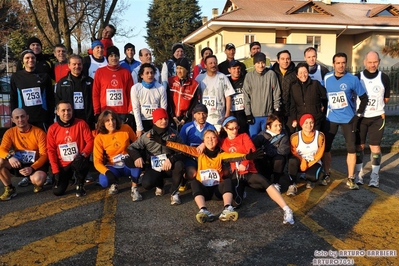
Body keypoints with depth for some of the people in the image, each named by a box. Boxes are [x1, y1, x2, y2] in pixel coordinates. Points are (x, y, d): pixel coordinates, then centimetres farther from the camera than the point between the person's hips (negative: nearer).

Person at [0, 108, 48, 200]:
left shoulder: (39, 132, -13)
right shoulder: (10, 132, -2)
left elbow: (44, 155, -15)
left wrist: (32, 168, -31)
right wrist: (10, 157, -37)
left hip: (36, 164, -4)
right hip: (19, 164, 4)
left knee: (38, 179, -36)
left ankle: (35, 181, 5)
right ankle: (9, 189, -4)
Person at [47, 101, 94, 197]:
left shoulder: (81, 124, -6)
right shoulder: (52, 128, -1)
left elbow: (90, 141, -8)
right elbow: (51, 150, 1)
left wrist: (83, 154, -27)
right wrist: (56, 171, -6)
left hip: (78, 161, -2)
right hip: (63, 165, 2)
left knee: (79, 161, -39)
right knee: (57, 191, -8)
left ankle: (80, 185, -9)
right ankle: (70, 175, 27)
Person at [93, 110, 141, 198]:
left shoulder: (126, 128, -10)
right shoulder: (99, 138, -11)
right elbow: (97, 161, -14)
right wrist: (107, 172, -34)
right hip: (113, 167, 1)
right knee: (103, 181, -31)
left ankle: (134, 188, -18)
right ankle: (114, 183, 8)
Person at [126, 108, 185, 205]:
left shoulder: (173, 133, -5)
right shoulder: (147, 136, -2)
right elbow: (131, 147, 2)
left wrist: (171, 159, -29)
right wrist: (137, 156, -21)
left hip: (169, 167, -1)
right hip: (153, 168, 1)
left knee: (179, 164, -34)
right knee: (146, 184, -26)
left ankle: (174, 192, -10)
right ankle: (159, 184, 15)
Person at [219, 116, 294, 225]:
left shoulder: (244, 136, 13)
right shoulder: (222, 142, 16)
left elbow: (252, 151, -2)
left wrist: (244, 163, -16)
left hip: (249, 172, 0)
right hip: (235, 175, 1)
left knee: (265, 182, -32)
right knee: (236, 201, -23)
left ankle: (287, 210, -39)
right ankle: (241, 190, 14)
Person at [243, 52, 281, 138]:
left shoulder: (271, 74, -1)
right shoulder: (249, 76, 0)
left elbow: (276, 94, 2)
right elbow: (246, 96, 0)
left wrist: (277, 109, 0)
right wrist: (248, 113, -4)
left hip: (268, 114, 0)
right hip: (254, 115, 0)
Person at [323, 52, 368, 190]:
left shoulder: (353, 79, -8)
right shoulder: (327, 78, -3)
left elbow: (364, 98, -1)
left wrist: (358, 115, -6)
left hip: (348, 118, -2)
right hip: (331, 118, 2)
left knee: (351, 148, -1)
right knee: (325, 147, 4)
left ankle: (351, 179, 11)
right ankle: (326, 175, 21)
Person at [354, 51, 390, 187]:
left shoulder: (384, 78, -4)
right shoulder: (357, 78, -4)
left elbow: (386, 98, 8)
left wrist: (377, 108, 9)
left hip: (377, 118, 0)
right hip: (359, 117, 0)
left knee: (375, 147, 1)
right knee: (359, 146, 6)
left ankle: (375, 176, 12)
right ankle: (359, 173, 18)